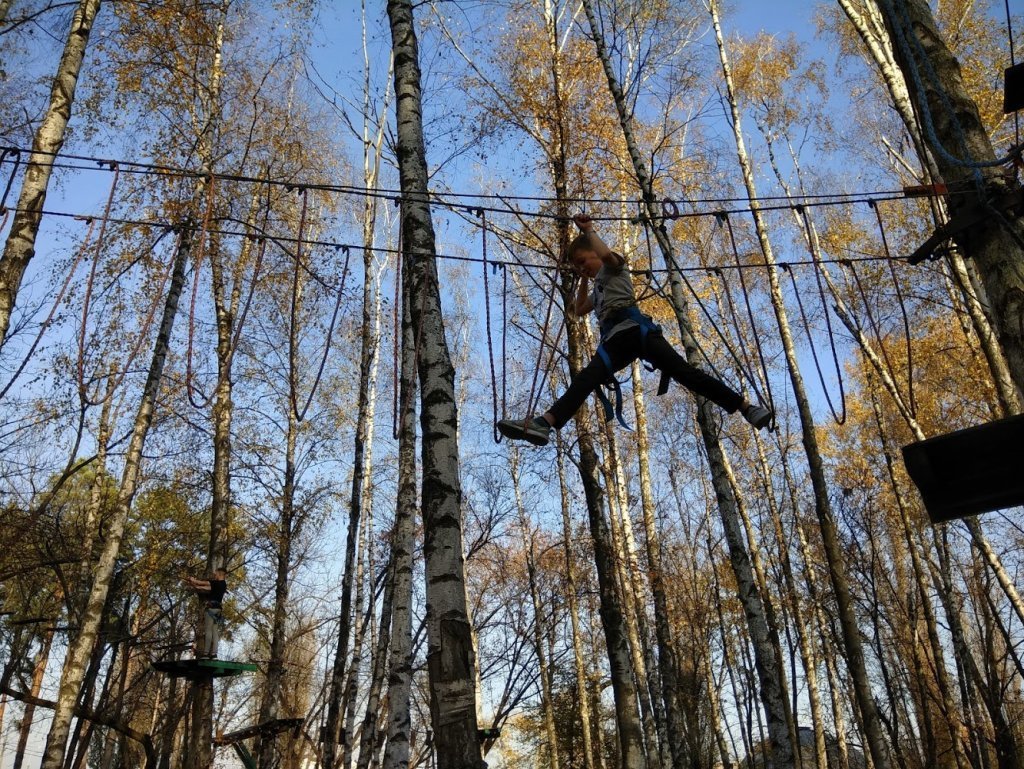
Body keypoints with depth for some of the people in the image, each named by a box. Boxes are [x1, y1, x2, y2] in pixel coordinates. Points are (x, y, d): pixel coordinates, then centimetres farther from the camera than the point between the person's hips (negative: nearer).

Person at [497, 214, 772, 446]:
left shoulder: (613, 266, 17)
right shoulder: (599, 284, 40)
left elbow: (606, 254, -9)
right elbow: (579, 310, 52)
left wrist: (589, 230, 3)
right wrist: (583, 280, 43)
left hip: (633, 326, -6)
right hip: (614, 338, 6)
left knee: (680, 369, -21)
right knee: (586, 379, -18)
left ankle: (745, 406, -24)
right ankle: (543, 423, -40)